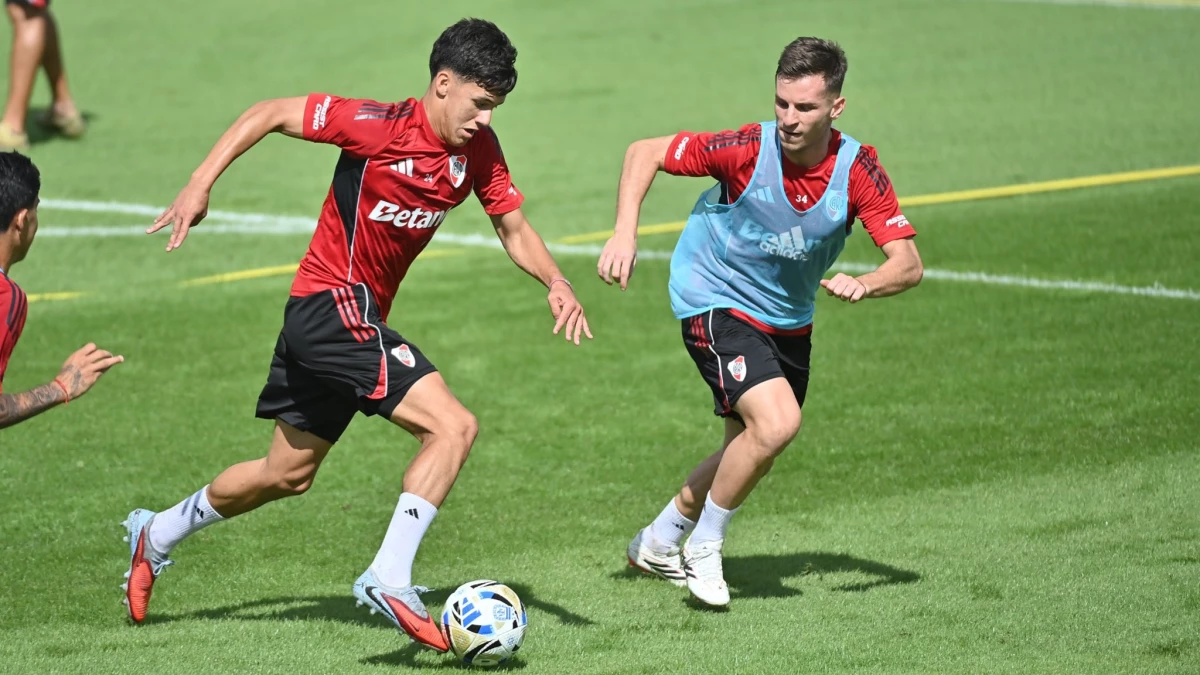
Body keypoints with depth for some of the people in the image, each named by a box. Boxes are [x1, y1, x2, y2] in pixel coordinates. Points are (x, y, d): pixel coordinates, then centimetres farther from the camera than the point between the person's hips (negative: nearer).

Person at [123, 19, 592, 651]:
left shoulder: (479, 149, 0)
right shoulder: (380, 126, -20)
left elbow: (514, 229, 8)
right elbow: (271, 113, -13)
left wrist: (555, 282, -11)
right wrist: (199, 185, -18)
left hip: (355, 317, 9)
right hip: (331, 305, -9)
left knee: (288, 475, 22)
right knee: (453, 425, -21)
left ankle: (155, 535, 41)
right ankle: (389, 579, -19)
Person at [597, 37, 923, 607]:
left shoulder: (858, 169, -17)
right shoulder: (749, 149, -24)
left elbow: (908, 264, -18)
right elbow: (645, 152, -14)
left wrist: (866, 284, -40)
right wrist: (624, 234, -26)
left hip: (788, 319, 5)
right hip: (716, 300, -5)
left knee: (755, 453, 14)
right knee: (776, 422, -25)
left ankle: (658, 542, 37)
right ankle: (703, 547, -3)